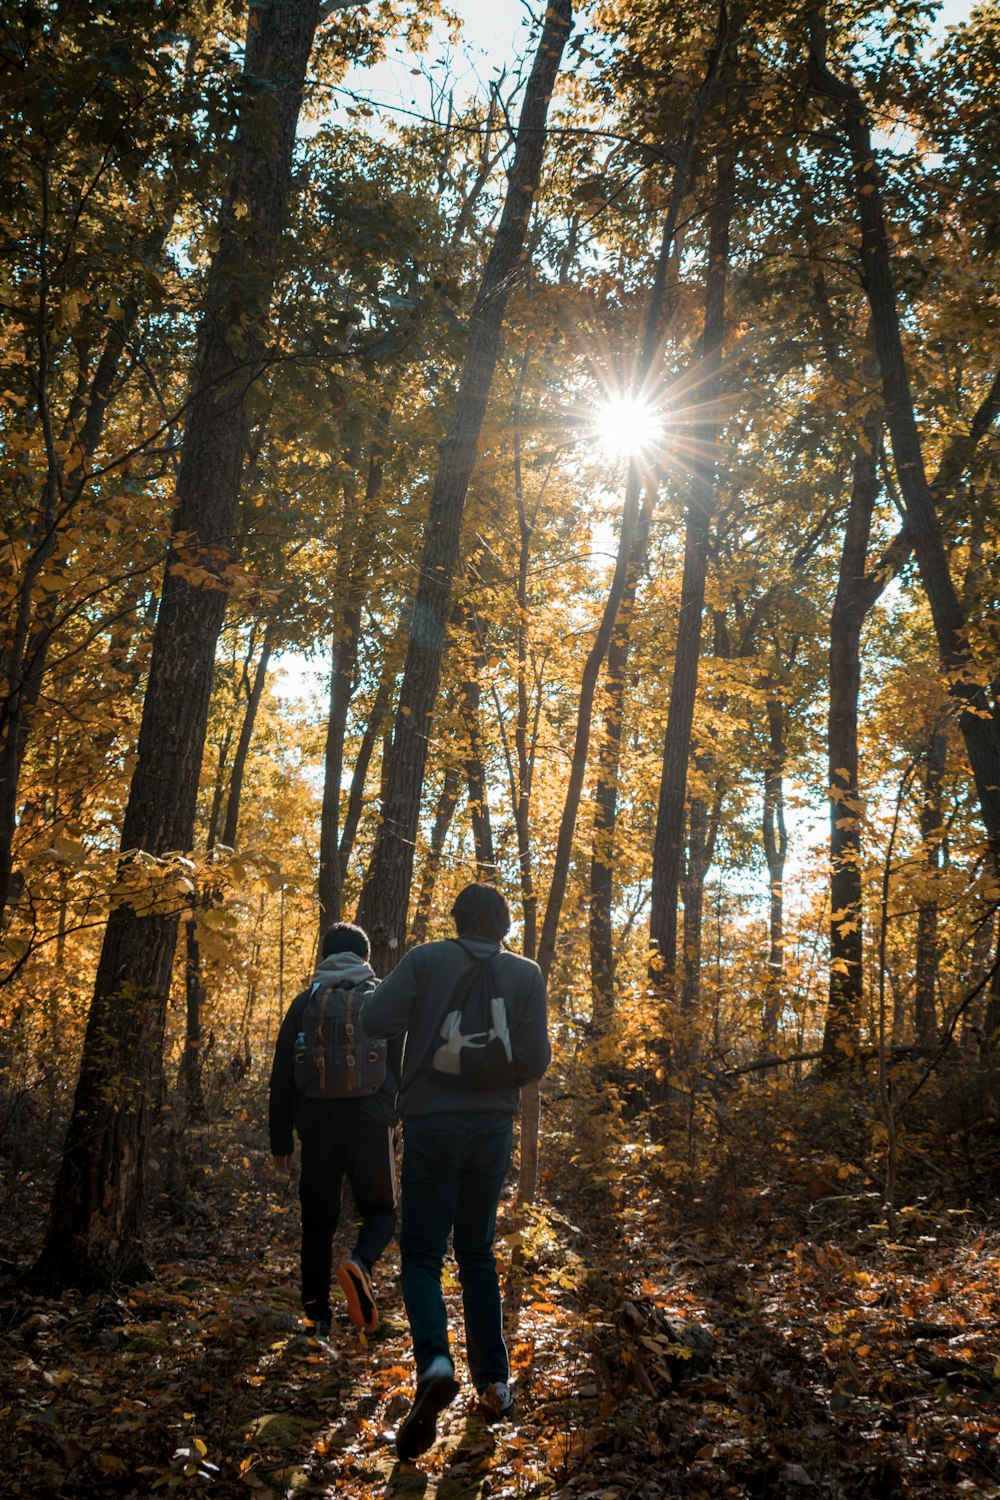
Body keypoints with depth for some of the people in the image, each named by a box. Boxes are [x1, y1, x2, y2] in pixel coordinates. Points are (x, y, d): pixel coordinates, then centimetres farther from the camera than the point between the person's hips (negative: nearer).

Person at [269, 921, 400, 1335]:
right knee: (380, 1210, 12)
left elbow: (282, 1078, 9)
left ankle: (317, 1316, 11)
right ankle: (360, 1263, -18)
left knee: (318, 1220, 12)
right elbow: (404, 1068, 4)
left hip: (317, 1125, 1)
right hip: (372, 1123, -1)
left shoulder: (305, 1003, 10)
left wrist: (281, 1141, 13)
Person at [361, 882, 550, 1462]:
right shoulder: (526, 975, 1)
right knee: (479, 1255, 17)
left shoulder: (426, 960, -4)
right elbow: (536, 1061, -3)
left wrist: (423, 1015, 5)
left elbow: (375, 1019, -14)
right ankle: (495, 1381, 17)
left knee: (422, 1254, 3)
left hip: (433, 1124, -2)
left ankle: (435, 1363, -20)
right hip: (494, 1126, 3)